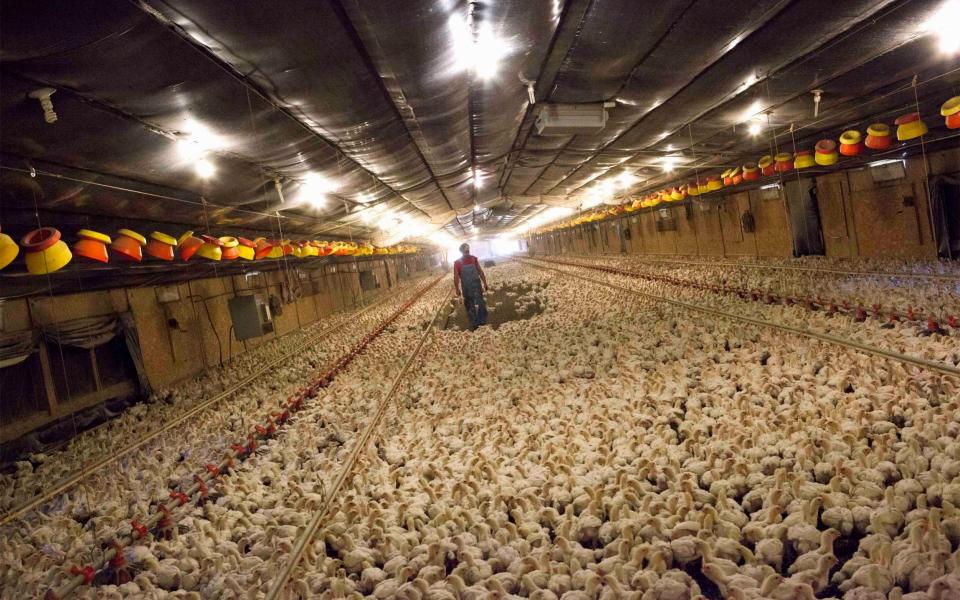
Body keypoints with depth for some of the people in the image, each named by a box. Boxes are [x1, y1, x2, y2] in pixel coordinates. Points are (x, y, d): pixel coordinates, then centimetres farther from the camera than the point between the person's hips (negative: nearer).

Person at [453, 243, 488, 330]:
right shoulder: (457, 262, -5)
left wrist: (485, 283, 6)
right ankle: (473, 323, 15)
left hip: (476, 284, 1)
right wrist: (457, 289, -12)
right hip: (466, 286, -1)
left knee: (480, 302, -6)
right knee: (469, 305, 6)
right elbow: (456, 276, -7)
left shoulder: (474, 259, 3)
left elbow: (480, 271, 7)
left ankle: (482, 320, 2)